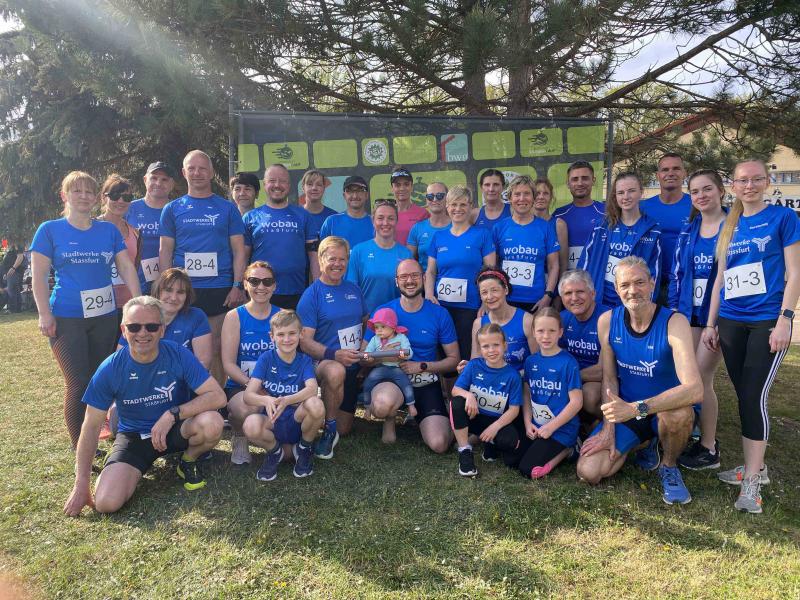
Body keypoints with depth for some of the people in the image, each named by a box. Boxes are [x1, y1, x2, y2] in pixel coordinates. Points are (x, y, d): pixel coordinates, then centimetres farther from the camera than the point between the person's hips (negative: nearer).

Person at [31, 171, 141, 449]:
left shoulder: (109, 230, 9)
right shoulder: (50, 230, 2)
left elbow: (127, 267, 6)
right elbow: (38, 276, -1)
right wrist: (45, 314, -9)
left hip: (105, 316, 3)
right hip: (67, 318, -3)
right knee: (78, 383, -6)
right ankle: (79, 447, 7)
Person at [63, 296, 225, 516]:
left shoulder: (178, 355, -18)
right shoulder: (110, 369, -15)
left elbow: (218, 396, -22)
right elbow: (92, 426, -7)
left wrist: (173, 414, -31)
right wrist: (81, 485, -7)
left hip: (175, 429, 0)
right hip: (134, 436, 1)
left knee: (212, 423, -33)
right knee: (106, 503, -21)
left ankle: (188, 462, 2)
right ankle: (136, 470, 14)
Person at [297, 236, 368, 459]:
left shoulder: (353, 289, 7)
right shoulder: (312, 294, -10)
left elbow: (367, 322, 21)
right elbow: (305, 341, -17)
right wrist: (334, 355, -33)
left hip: (353, 367, 6)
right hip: (324, 363, -6)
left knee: (344, 429, 9)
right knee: (336, 371, -42)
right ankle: (329, 429, -19)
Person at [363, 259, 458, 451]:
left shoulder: (440, 314, 1)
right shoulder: (383, 311, -1)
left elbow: (453, 359, 5)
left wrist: (422, 366, -10)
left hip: (427, 383, 1)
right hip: (391, 379, -1)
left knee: (439, 445, -19)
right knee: (383, 405, -38)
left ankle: (420, 418, 16)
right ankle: (389, 420, 1)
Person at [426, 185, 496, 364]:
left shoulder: (482, 234, 2)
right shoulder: (438, 237, 11)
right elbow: (430, 272, 12)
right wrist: (429, 295, -4)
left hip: (470, 307, -3)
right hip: (441, 307, 3)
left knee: (467, 355, -1)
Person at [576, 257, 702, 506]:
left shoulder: (674, 323, -23)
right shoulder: (607, 321, -9)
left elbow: (695, 389, -35)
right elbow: (609, 378, 0)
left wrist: (636, 408, -40)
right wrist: (608, 427, -8)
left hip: (666, 409, -3)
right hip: (626, 412, 4)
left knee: (679, 413, -40)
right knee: (587, 473, -11)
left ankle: (669, 466, -4)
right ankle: (646, 442, 18)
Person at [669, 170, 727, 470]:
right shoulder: (688, 231, 10)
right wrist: (674, 309, 6)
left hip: (717, 314, -5)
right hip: (688, 313, 5)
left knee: (701, 378, -5)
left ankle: (709, 449, 10)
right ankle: (699, 436, 21)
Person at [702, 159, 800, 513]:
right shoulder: (729, 227, 12)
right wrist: (710, 323, 12)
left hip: (767, 321, -5)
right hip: (731, 321, 5)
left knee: (755, 396, -8)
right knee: (743, 396, 9)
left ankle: (751, 481, 1)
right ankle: (755, 467, 23)